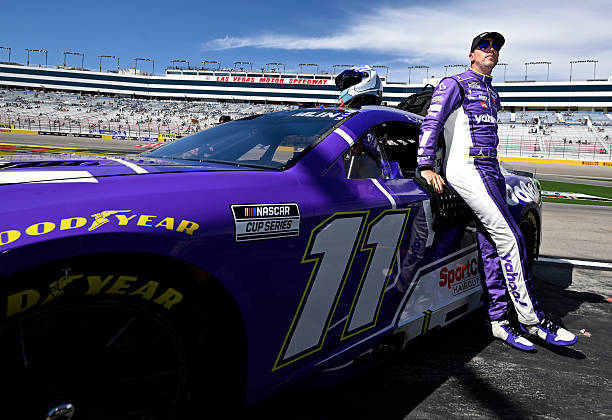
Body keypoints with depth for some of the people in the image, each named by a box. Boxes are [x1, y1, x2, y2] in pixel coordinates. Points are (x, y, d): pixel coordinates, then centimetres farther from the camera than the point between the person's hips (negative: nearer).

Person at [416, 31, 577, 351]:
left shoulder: (492, 95, 26)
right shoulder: (456, 83, 2)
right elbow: (432, 123, -8)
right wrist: (426, 165, -17)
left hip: (491, 172, 8)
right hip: (467, 169, -8)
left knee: (491, 248, 4)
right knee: (510, 239, -13)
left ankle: (500, 319, 9)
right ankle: (531, 319, -3)